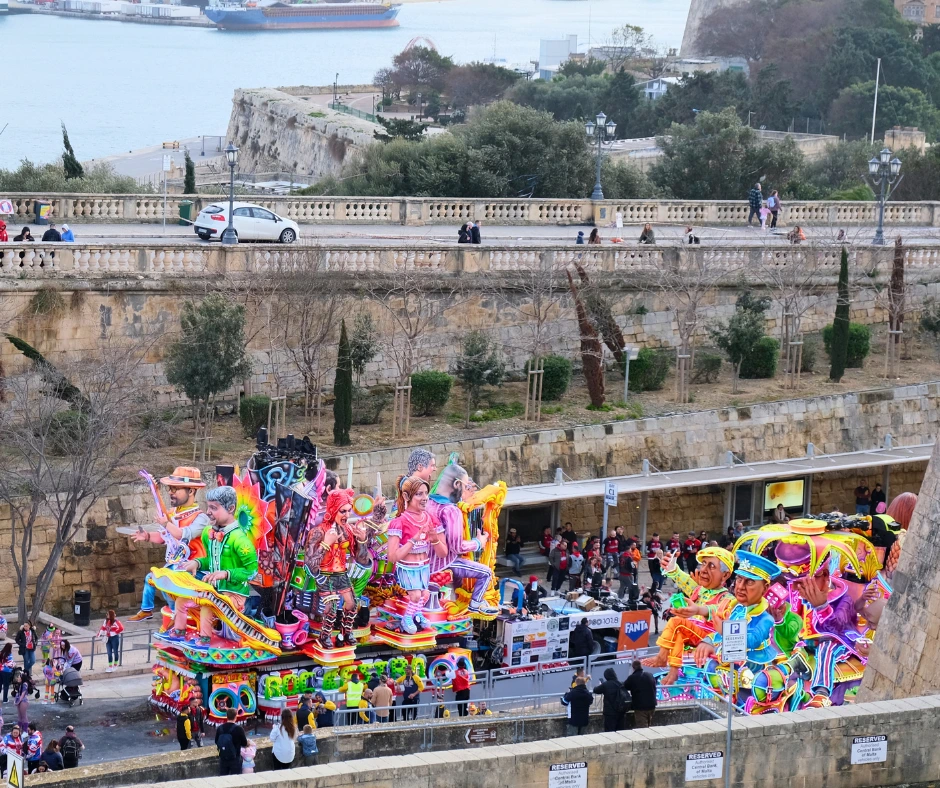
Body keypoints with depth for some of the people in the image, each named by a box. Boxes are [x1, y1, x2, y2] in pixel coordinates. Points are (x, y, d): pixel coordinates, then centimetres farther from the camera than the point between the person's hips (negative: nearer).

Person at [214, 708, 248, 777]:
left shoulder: (219, 728, -4)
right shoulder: (239, 729, -15)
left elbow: (216, 742, 8)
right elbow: (244, 744, -5)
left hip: (223, 759, 4)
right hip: (235, 758, -4)